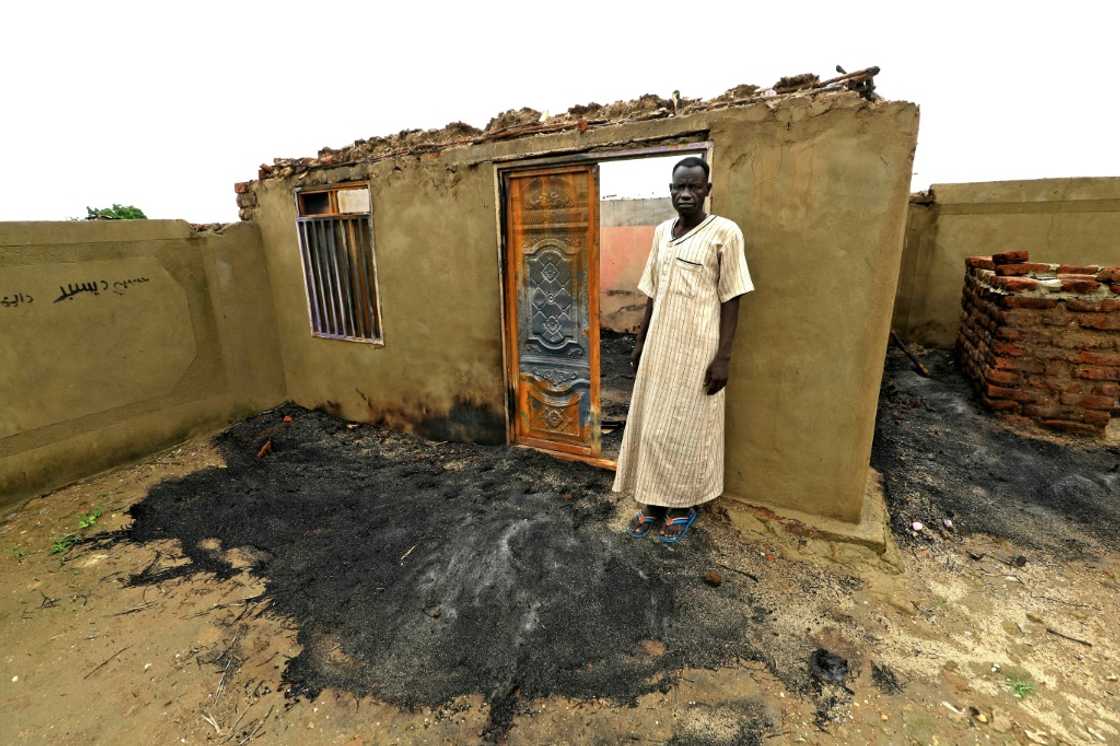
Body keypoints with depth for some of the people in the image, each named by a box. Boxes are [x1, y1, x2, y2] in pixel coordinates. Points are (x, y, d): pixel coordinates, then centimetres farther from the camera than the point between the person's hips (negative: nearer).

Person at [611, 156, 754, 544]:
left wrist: (723, 356, -13)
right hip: (659, 346, 6)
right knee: (650, 425, 10)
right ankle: (653, 502, 27)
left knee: (687, 429, 5)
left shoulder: (725, 232, -7)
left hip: (697, 350, -5)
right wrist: (640, 342, 13)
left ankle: (683, 506, 25)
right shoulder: (662, 232, 9)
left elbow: (731, 299, -9)